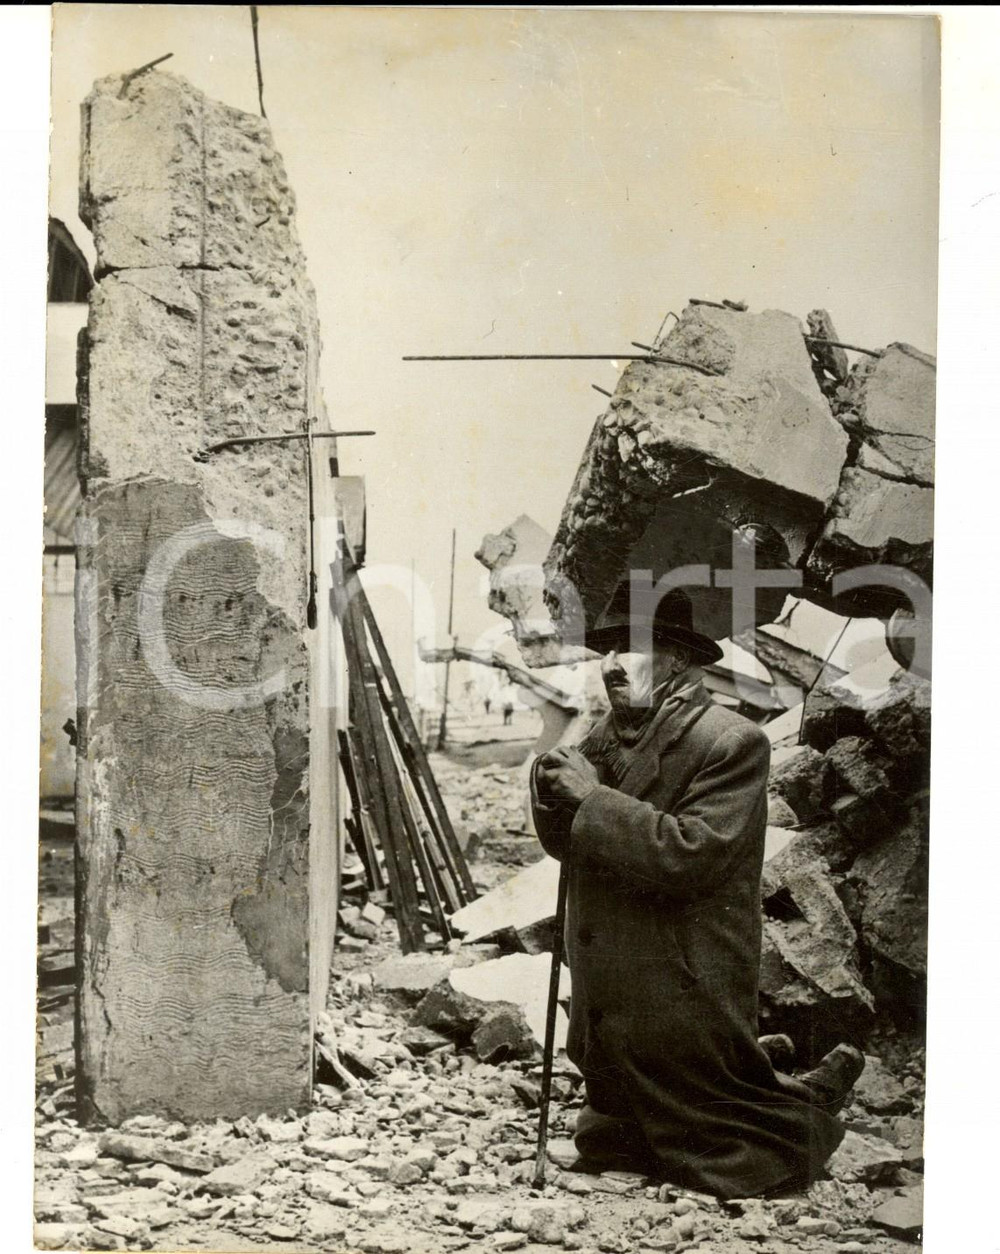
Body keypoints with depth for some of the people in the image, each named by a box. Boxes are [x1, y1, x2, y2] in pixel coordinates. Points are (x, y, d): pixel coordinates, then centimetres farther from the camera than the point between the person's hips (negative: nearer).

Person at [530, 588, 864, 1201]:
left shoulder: (734, 743, -17)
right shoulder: (606, 735, 5)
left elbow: (688, 856, -27)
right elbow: (570, 845, 8)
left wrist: (592, 798, -23)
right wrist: (555, 795, -13)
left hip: (683, 1005, -8)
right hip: (609, 1009, 8)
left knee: (725, 1168, 9)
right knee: (606, 1148, 23)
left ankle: (813, 1105, 36)